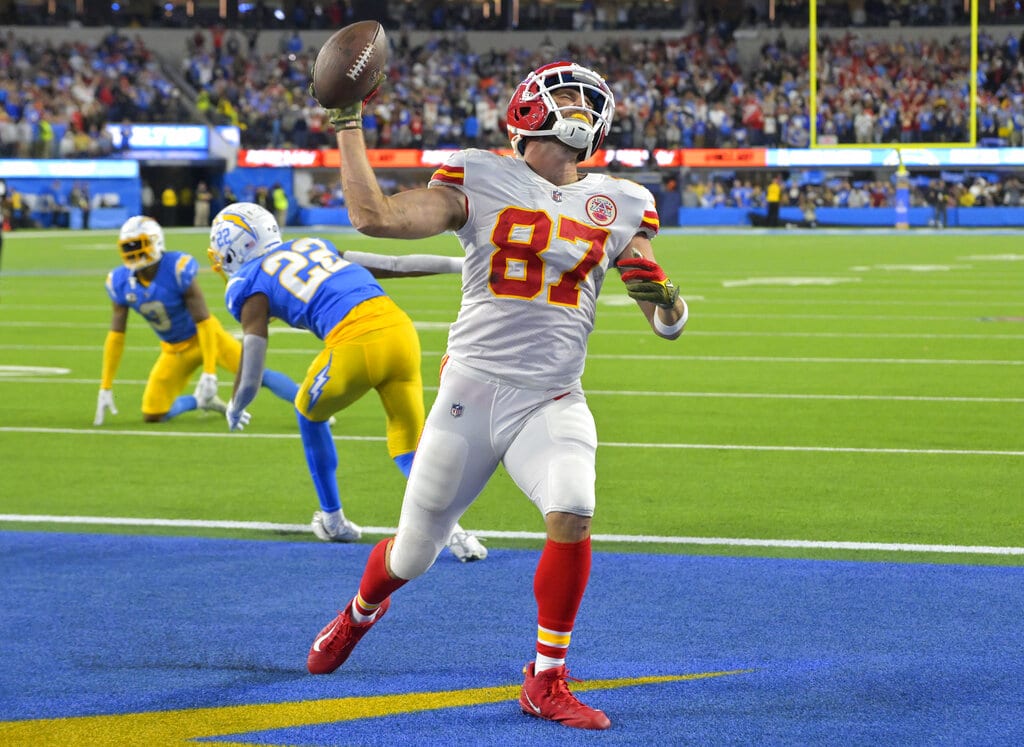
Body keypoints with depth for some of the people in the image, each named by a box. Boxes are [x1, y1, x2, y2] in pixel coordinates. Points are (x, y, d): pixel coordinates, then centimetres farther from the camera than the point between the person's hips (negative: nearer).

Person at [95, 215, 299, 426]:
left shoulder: (178, 269, -28)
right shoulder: (121, 283, -12)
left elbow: (203, 322, -24)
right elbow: (116, 336, -3)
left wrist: (209, 373, -27)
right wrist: (105, 388, -4)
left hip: (203, 336, -5)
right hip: (174, 350, 5)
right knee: (152, 415, 0)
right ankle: (202, 401, 26)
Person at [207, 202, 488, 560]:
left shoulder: (250, 285, 11)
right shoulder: (315, 245, 28)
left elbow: (250, 380, 10)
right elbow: (395, 265, 26)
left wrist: (234, 411, 31)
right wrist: (460, 264, 34)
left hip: (355, 345, -5)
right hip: (400, 328, 5)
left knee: (309, 414, 27)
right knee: (409, 446, 14)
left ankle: (333, 520, 35)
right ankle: (450, 528, -10)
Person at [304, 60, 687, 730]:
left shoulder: (619, 205, 7)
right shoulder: (481, 180, -1)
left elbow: (670, 323, 8)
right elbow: (375, 217, -11)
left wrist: (659, 294, -15)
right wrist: (347, 124, -9)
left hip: (554, 399, 1)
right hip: (474, 389, -1)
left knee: (572, 513, -27)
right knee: (415, 553, 9)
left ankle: (547, 681, -11)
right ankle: (360, 613, 46)